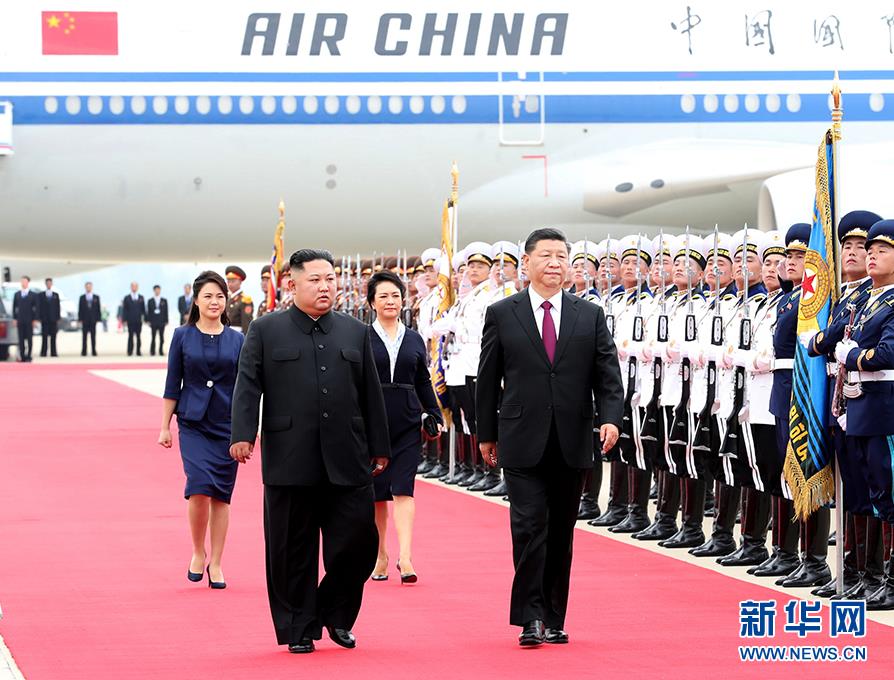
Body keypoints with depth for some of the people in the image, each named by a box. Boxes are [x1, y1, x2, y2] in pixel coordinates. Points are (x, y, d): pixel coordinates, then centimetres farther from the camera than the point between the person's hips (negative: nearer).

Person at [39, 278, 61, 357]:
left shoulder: (56, 295, 12)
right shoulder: (41, 295, 8)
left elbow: (58, 307, 9)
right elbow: (39, 307, 5)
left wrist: (58, 317, 1)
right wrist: (39, 317, -3)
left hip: (53, 318, 1)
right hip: (44, 318, -1)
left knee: (53, 336, -1)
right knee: (44, 336, -4)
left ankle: (53, 352, 0)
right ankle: (43, 353, -3)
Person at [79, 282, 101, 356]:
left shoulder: (96, 297, 8)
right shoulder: (82, 298, 7)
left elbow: (98, 308, 6)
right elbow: (80, 309, 4)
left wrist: (98, 318, -2)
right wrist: (80, 319, -3)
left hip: (93, 319, 0)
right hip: (85, 320, 0)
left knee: (93, 336, 1)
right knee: (84, 336, -1)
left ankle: (94, 351, 3)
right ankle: (84, 352, 0)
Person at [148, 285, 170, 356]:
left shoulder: (164, 301, 8)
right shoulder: (150, 301, 7)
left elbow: (166, 312, 7)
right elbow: (148, 312, 5)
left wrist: (166, 321, 1)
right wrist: (148, 321, -2)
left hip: (161, 322, 1)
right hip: (153, 322, -1)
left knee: (161, 338, -1)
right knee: (153, 337, -1)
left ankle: (161, 351, 4)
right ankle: (152, 351, 4)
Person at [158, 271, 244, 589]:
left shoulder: (237, 340, 5)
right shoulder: (183, 336, 2)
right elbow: (172, 385, 4)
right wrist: (165, 427, 1)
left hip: (227, 426, 2)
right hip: (193, 425, -2)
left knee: (221, 496, 3)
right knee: (199, 489, -16)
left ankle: (215, 564, 12)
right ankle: (198, 553, 4)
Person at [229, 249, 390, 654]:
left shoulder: (356, 332, 14)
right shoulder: (265, 331, 5)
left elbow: (371, 394, 15)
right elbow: (247, 387, -1)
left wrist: (379, 448, 13)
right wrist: (243, 435, -14)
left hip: (347, 462, 2)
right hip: (290, 463, -2)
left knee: (358, 541, -2)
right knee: (293, 550, 2)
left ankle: (336, 614, 19)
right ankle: (299, 630, 12)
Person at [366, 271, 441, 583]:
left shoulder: (414, 340, 11)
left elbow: (423, 382, 14)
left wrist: (434, 416, 4)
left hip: (407, 424, 1)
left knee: (403, 488, -9)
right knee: (376, 492, 6)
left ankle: (405, 557, -18)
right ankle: (380, 556, 18)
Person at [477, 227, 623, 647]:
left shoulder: (591, 317, 7)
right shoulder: (501, 315, 3)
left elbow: (607, 375, 4)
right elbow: (488, 379, 7)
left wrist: (611, 418, -12)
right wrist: (487, 433, 7)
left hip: (571, 444, 2)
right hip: (523, 443, -2)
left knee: (561, 533, 8)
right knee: (529, 527, -11)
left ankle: (553, 619, 15)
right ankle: (531, 618, -8)